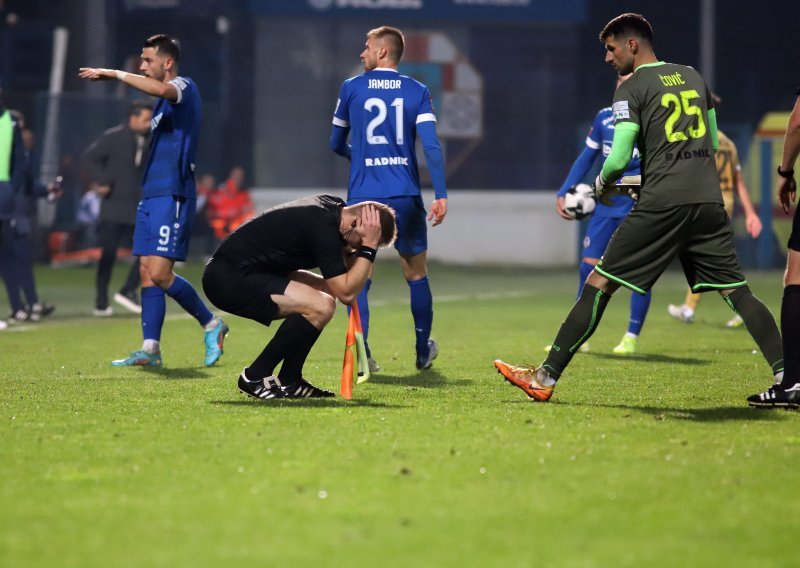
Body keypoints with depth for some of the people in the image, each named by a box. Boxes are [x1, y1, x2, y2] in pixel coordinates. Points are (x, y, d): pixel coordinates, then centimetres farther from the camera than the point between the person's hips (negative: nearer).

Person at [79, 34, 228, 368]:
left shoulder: (184, 88, -9)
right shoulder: (166, 99, 20)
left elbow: (160, 89, -32)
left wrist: (114, 74, -25)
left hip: (172, 195, -10)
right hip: (152, 194, 10)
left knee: (160, 273, -13)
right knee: (148, 273, 3)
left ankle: (211, 324, 5)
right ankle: (150, 350, 3)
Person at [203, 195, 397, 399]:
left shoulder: (333, 206, 7)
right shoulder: (324, 227, -22)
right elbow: (346, 293, -20)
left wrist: (364, 247, -4)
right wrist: (368, 248, -17)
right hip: (230, 277, -11)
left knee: (325, 291, 13)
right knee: (321, 306, -21)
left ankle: (289, 381, 11)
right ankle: (255, 378, -8)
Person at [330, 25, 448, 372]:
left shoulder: (351, 88, 4)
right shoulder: (416, 91, 3)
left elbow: (336, 144, 14)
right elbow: (431, 145, -8)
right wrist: (441, 195, -8)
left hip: (362, 197, -1)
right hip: (405, 198, 1)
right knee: (416, 275, 17)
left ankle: (361, 353, -12)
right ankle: (423, 352, 27)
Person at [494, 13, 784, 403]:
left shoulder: (632, 89, -1)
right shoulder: (692, 76, 18)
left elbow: (619, 158, -7)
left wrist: (603, 183, 12)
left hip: (662, 202, -6)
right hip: (709, 199, 6)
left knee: (599, 284, -1)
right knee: (737, 291, 6)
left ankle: (546, 377, -1)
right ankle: (786, 376, -6)